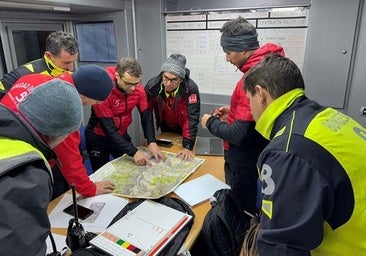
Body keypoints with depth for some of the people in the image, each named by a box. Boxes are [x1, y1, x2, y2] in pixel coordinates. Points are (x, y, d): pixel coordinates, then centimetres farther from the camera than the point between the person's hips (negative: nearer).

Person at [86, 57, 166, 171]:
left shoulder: (138, 89, -15)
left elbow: (146, 116, -9)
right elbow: (108, 128, -29)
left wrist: (152, 142, -24)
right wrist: (134, 152, -35)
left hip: (122, 135, 4)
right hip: (98, 138, -3)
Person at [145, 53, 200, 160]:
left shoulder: (191, 88, -34)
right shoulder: (152, 85, -26)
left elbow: (191, 118, -33)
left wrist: (188, 147, -37)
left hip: (183, 127, -2)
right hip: (165, 126, 2)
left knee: (185, 158, 13)